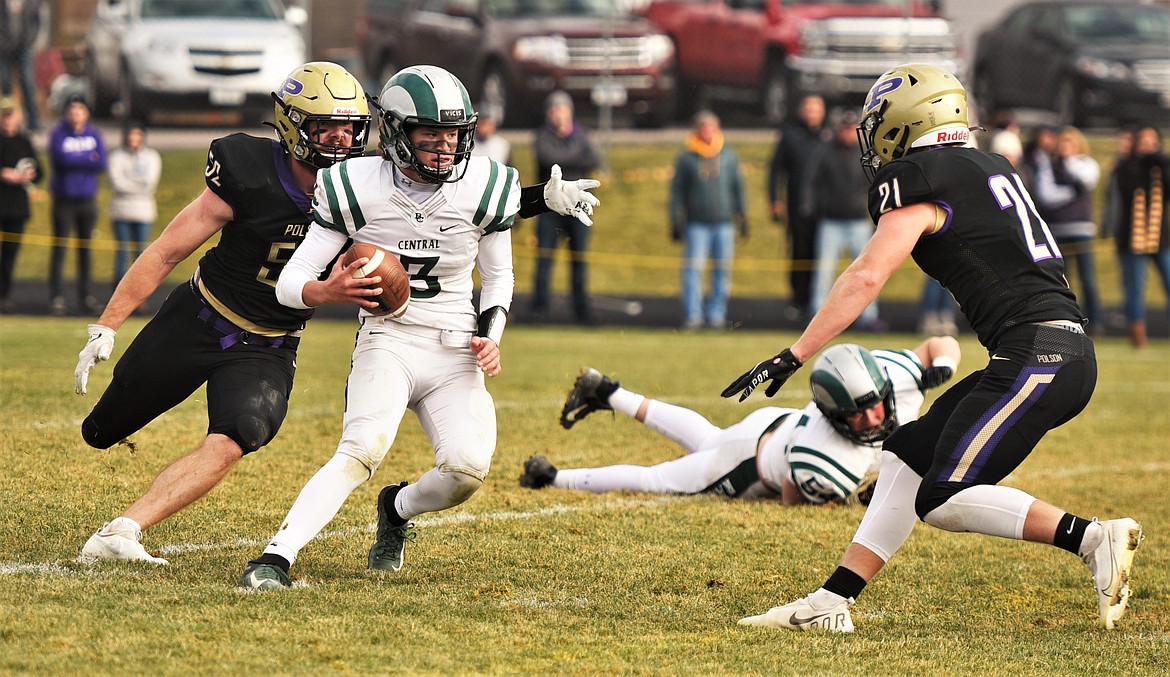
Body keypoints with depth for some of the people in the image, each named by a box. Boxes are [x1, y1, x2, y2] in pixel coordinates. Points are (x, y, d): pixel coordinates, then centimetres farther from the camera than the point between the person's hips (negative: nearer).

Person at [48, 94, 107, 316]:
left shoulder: (94, 135, 6)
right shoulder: (58, 134, -2)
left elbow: (101, 164, -4)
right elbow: (61, 158, -18)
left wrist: (75, 160, -10)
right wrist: (88, 159, -9)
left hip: (87, 199, 3)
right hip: (64, 199, -3)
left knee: (85, 248, 7)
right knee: (60, 247, -6)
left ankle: (86, 295, 13)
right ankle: (56, 297, -5)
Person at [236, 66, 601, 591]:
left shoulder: (483, 187, -2)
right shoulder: (358, 188, -9)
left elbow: (498, 277, 15)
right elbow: (289, 284, -9)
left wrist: (491, 338, -3)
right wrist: (338, 291, -31)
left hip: (455, 354, 3)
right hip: (387, 343, -3)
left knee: (468, 467, -21)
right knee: (364, 448, -30)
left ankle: (398, 508, 13)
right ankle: (276, 557, -34)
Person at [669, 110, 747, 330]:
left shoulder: (729, 155, 9)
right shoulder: (686, 158, 3)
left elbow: (738, 187, 15)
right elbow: (677, 190, 6)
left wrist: (742, 216, 13)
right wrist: (676, 221, 2)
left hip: (724, 223, 2)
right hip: (696, 223, -2)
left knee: (722, 270, 2)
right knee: (693, 268, -10)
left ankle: (717, 314, 11)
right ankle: (692, 314, -8)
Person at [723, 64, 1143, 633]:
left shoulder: (918, 180, -5)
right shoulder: (992, 169, 20)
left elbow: (866, 277, -11)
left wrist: (792, 357, -10)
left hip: (1036, 356, -9)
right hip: (1068, 351, 9)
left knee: (942, 499, -11)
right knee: (908, 455, 13)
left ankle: (1091, 538, -15)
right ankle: (832, 601, 13)